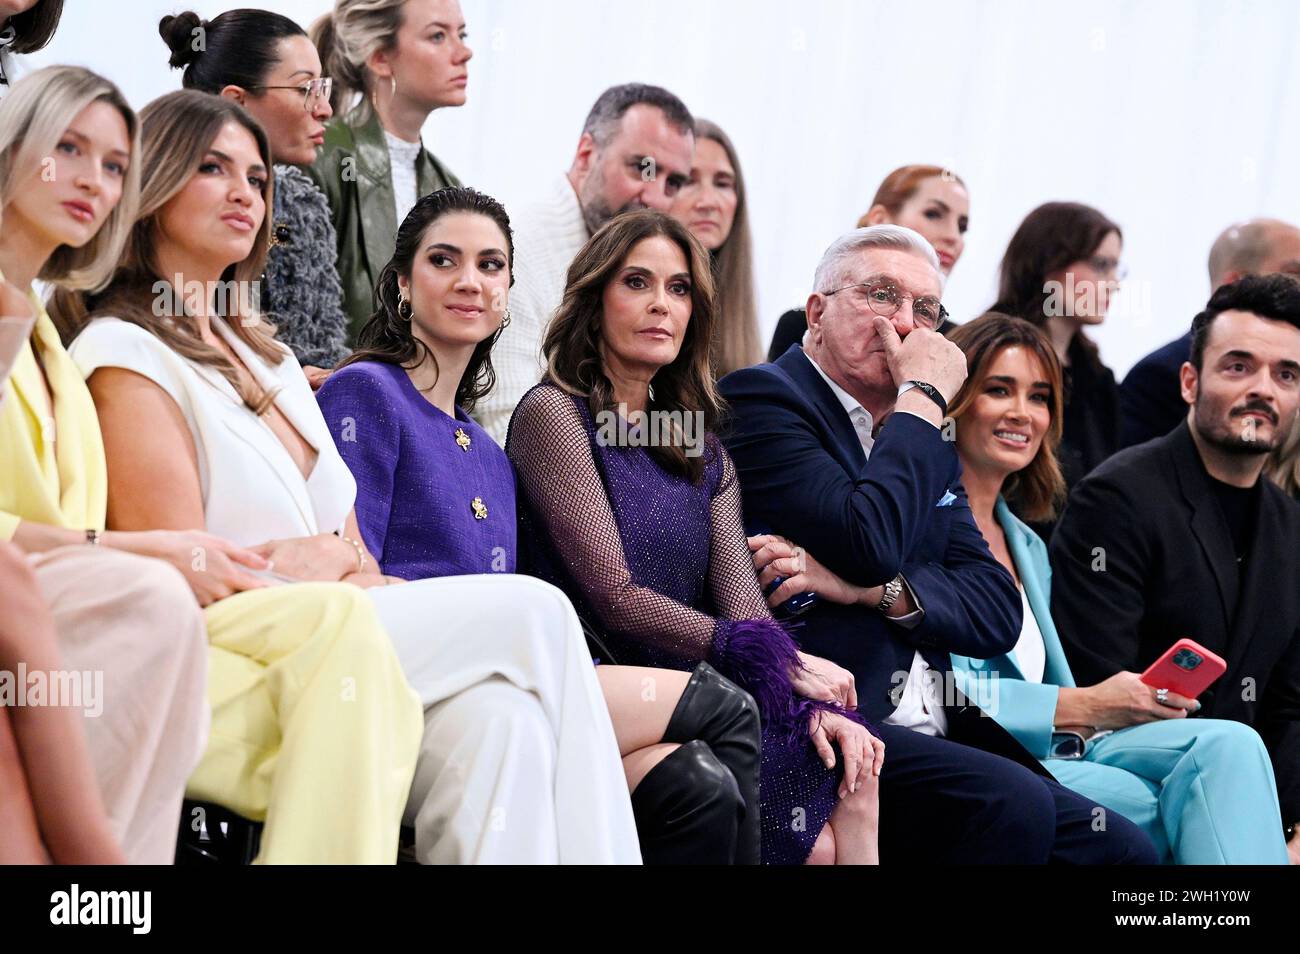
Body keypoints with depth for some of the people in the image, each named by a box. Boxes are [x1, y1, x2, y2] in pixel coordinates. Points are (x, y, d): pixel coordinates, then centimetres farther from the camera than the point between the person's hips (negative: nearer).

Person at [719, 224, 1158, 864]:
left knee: (1125, 850, -7)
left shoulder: (921, 445, 23)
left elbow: (998, 612, 9)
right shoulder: (761, 399, -2)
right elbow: (870, 543, -18)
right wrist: (924, 397, -6)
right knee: (1010, 801, -28)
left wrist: (869, 590, -9)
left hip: (942, 736, 8)